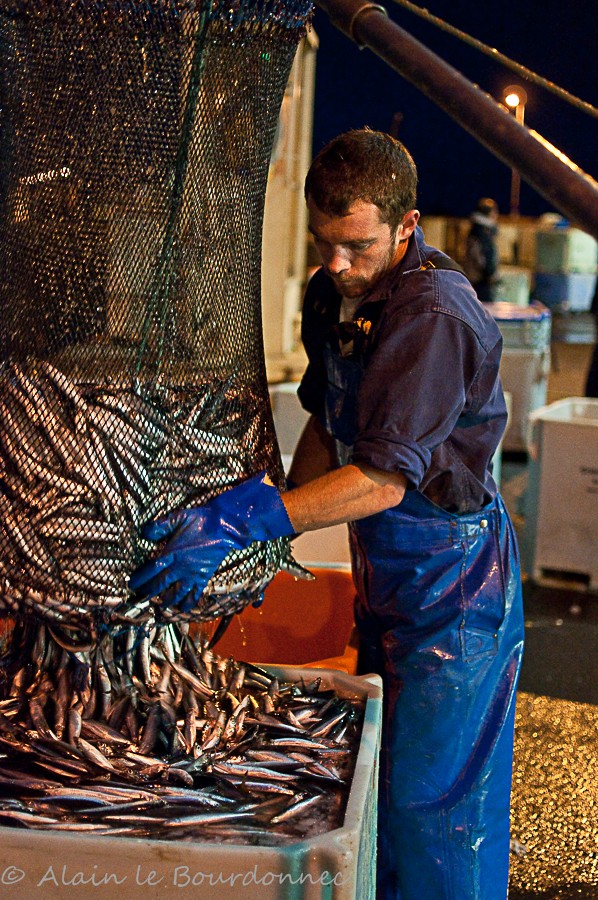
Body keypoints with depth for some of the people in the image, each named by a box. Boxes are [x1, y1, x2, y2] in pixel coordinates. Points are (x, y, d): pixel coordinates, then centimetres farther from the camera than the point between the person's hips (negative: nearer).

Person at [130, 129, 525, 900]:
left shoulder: (436, 316, -25)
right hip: (383, 574, 8)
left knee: (429, 800, 0)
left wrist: (244, 520, -35)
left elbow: (384, 478, -30)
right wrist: (275, 536, 6)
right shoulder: (332, 293, 2)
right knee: (381, 775, 19)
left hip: (450, 584, -8)